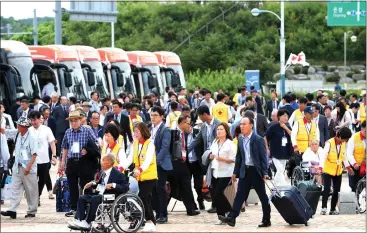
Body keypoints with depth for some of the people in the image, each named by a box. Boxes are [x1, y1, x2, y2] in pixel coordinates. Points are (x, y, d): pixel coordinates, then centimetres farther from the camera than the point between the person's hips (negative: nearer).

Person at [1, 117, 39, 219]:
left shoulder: (31, 138, -13)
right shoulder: (19, 137, 9)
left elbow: (34, 154, -17)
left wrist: (28, 167, -22)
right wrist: (15, 165, 15)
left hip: (28, 169, -7)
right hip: (18, 167, 7)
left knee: (31, 191, 4)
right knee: (15, 189, 0)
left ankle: (32, 211, 12)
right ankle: (12, 210, -3)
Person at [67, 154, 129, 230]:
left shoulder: (117, 174, -9)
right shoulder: (102, 172, 14)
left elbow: (125, 187, -14)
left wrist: (113, 185, -26)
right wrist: (92, 184, 9)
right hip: (100, 195, 9)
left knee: (95, 198, -33)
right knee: (82, 198, -5)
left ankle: (87, 223, -28)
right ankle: (79, 220, -19)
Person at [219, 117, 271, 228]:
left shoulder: (258, 139, -8)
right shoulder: (240, 140, 10)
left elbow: (263, 157, -10)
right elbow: (238, 157, 15)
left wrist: (265, 173, -15)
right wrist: (235, 172, 13)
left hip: (256, 171, -5)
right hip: (244, 171, 5)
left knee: (262, 196, 4)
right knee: (240, 195, -1)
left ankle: (266, 220, 11)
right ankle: (231, 218, -6)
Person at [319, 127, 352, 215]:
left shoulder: (343, 144, 2)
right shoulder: (329, 143, -18)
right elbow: (323, 155, -24)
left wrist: (348, 166, 12)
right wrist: (320, 167, -35)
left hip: (338, 171, 6)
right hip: (328, 170, -6)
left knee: (336, 190, 5)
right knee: (327, 189, -15)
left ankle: (333, 209, 11)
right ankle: (324, 207, -13)